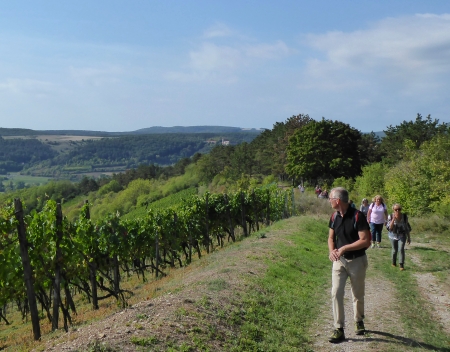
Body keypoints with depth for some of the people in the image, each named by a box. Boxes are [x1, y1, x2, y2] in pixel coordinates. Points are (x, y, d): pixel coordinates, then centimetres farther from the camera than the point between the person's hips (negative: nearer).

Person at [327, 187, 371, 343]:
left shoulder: (357, 216, -18)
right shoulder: (334, 217, 1)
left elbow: (365, 241, -20)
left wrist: (345, 248, -22)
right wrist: (332, 251, -10)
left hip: (357, 261, -4)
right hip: (339, 260, 4)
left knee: (358, 295, 13)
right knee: (336, 293, -6)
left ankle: (359, 321, 38)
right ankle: (339, 330, 1)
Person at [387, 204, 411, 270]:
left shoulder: (404, 216, -11)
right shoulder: (390, 217, -15)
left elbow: (407, 228, 0)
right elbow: (389, 227, -23)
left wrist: (409, 237, 3)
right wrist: (393, 219, -32)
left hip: (402, 236, 0)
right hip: (393, 236, 0)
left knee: (401, 249, -17)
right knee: (395, 250, 13)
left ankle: (401, 265, -12)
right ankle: (394, 262, 37)